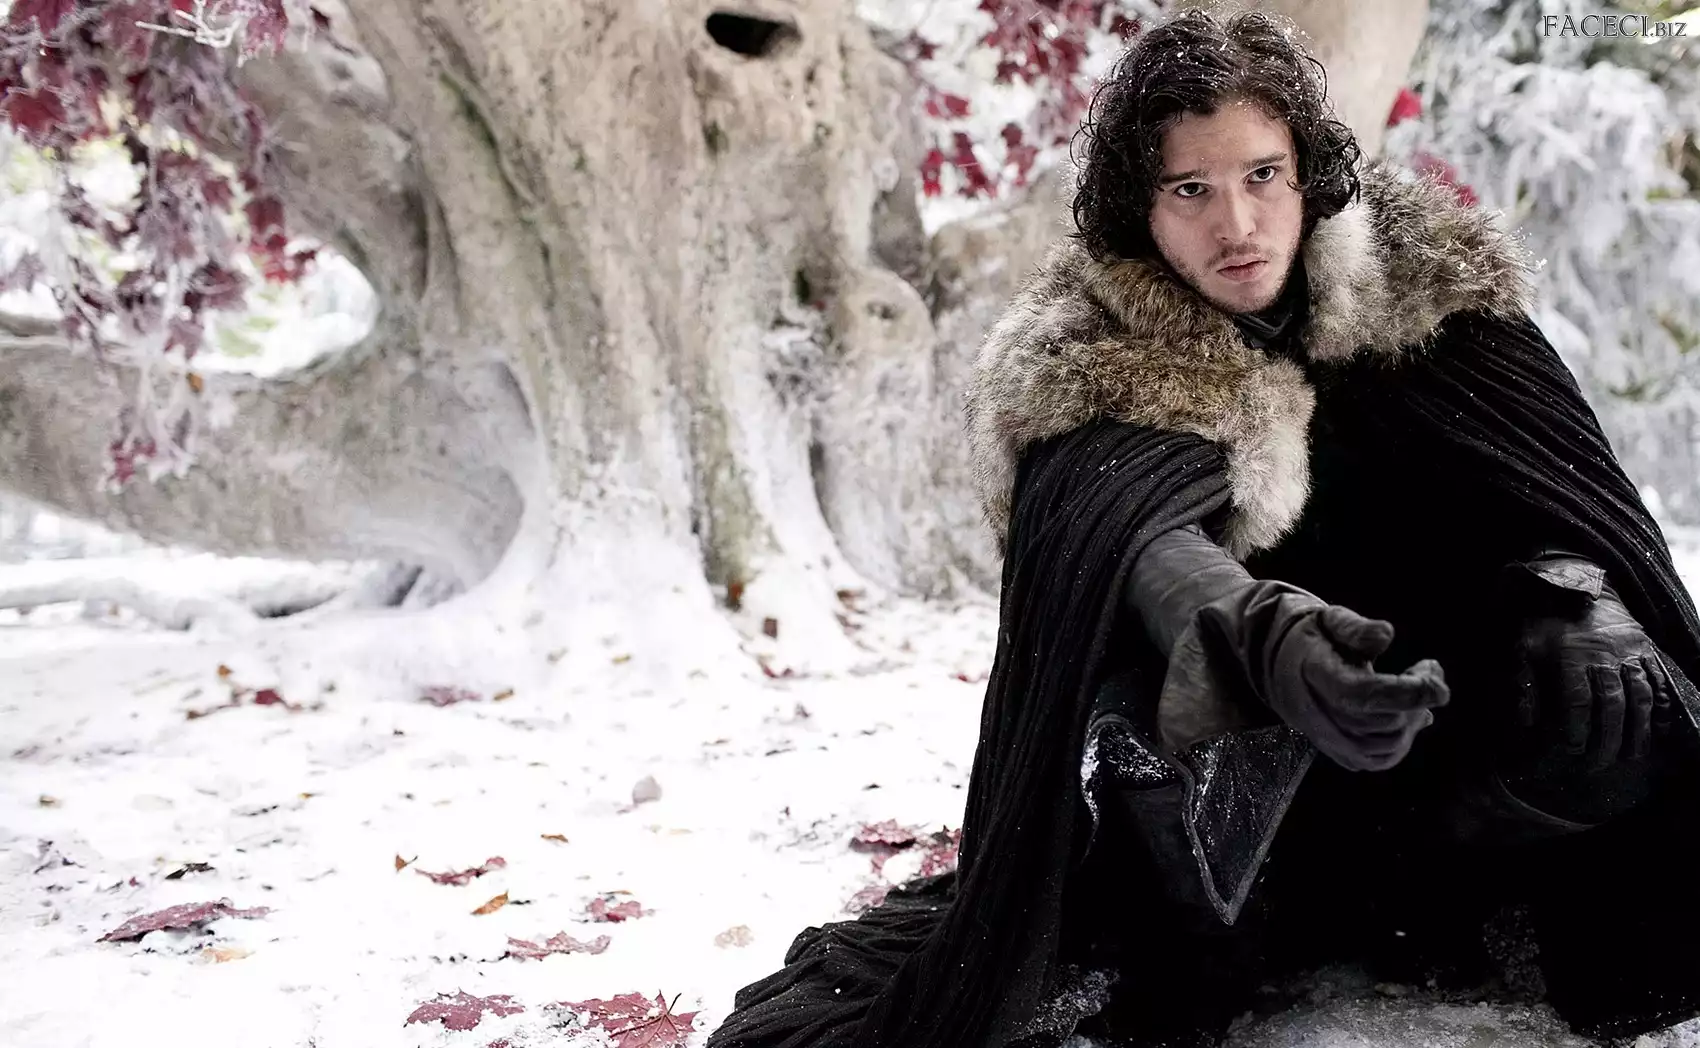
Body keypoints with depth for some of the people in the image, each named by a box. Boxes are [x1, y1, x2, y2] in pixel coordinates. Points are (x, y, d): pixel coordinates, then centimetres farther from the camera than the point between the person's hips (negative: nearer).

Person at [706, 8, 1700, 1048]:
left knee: (1614, 718, -27)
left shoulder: (1429, 275, -3)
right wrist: (1270, 641, -52)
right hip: (1230, 750, -3)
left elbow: (1559, 484, -9)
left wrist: (1582, 602, -33)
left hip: (1431, 705, 3)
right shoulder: (1081, 359, -12)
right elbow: (1140, 552, -29)